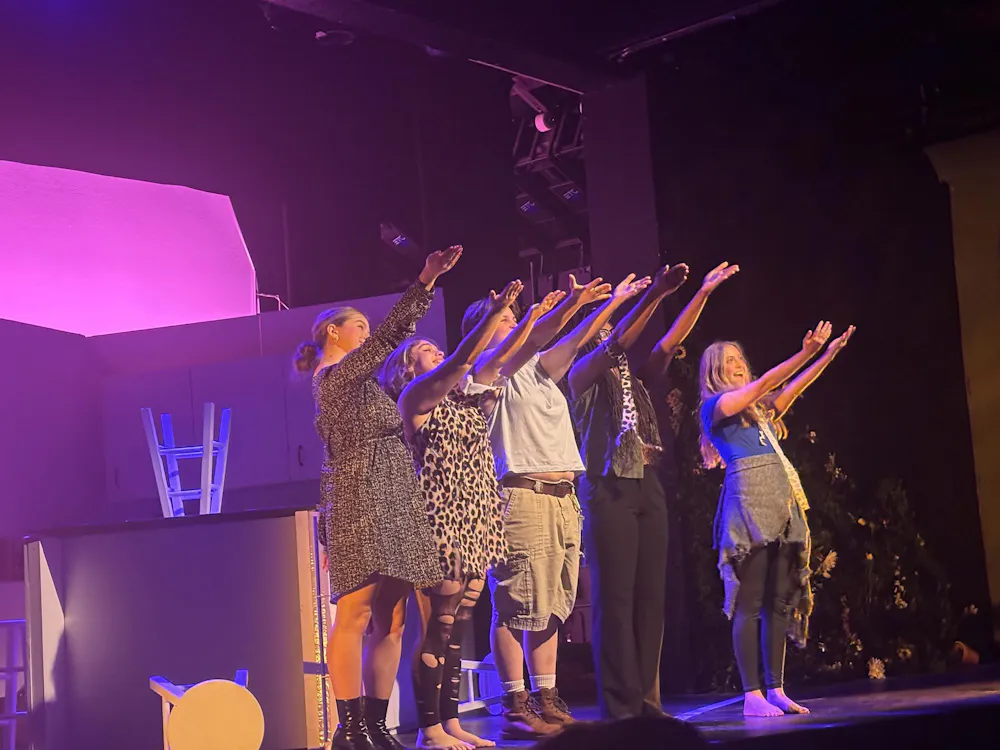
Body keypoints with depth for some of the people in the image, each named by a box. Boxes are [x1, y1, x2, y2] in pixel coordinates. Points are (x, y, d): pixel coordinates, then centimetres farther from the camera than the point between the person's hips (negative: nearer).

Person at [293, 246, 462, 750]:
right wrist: (427, 281, -20)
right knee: (355, 615, -12)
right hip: (362, 500, -10)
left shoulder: (351, 382, 25)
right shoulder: (338, 375, -4)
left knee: (389, 622, 5)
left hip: (389, 504, 10)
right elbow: (391, 333, -15)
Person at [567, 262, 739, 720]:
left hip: (647, 488, 7)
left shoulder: (636, 382, 21)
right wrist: (654, 295, -22)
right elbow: (616, 344, -13)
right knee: (615, 599, -8)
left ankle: (647, 700, 8)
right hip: (609, 491, -7)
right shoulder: (583, 378, 3)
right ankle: (619, 705, -8)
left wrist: (703, 294, 9)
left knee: (650, 597, 4)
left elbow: (670, 343, 15)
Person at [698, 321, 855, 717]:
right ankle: (752, 695, -9)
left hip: (782, 500, 7)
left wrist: (828, 354, 4)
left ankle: (775, 689, 6)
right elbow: (763, 383, -7)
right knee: (750, 602, -9)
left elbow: (791, 389, 13)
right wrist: (805, 353, -12)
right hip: (748, 499, -7)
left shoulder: (759, 408, 24)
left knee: (780, 599, 4)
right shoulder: (715, 405, 3)